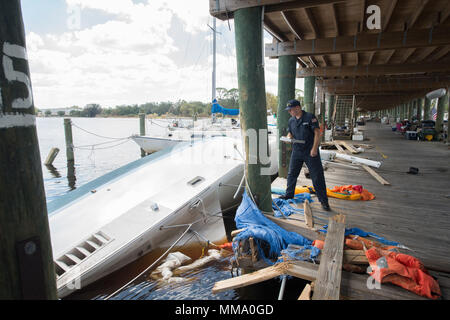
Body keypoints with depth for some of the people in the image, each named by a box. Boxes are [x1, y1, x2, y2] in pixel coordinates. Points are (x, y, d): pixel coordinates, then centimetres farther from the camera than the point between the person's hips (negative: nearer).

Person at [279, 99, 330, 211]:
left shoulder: (310, 117, -10)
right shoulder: (291, 120, 8)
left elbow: (317, 133, -13)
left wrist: (314, 148, -19)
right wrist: (289, 137, -6)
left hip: (310, 152, -5)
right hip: (296, 151, 6)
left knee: (317, 176, -2)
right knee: (291, 174, 13)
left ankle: (324, 201, 7)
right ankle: (289, 194, 32)